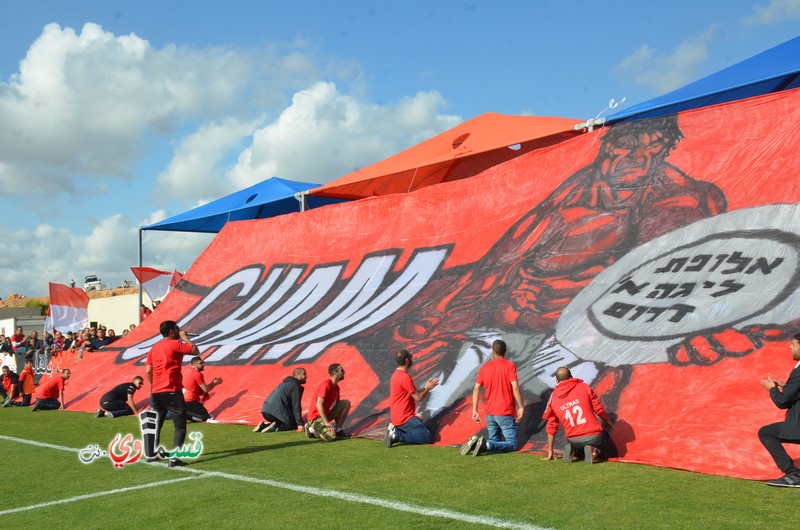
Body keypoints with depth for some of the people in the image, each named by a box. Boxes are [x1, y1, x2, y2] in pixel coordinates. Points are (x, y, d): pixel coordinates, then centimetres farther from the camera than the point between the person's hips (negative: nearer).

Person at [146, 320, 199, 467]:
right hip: (172, 391, -7)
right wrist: (185, 337, 4)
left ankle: (151, 454, 28)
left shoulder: (154, 347, 13)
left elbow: (148, 372, 13)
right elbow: (196, 351, -6)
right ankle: (174, 458, -10)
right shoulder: (175, 344, -9)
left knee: (156, 424, 20)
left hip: (156, 392, 7)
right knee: (180, 426, -2)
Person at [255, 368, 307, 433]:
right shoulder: (295, 386, -2)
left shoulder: (285, 383, 28)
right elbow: (296, 406, -10)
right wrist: (300, 424, -11)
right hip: (278, 412, -9)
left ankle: (264, 425, 5)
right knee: (293, 426, 2)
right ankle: (275, 428, -20)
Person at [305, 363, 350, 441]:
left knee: (346, 403, -1)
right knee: (331, 437, -30)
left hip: (327, 414, 9)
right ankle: (312, 428, -2)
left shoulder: (336, 387, 8)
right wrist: (327, 423, -28)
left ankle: (338, 429, 1)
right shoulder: (326, 385, -19)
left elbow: (336, 406, 16)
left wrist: (337, 423, 9)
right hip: (316, 417, -9)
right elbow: (319, 405, -26)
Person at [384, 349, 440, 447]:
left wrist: (426, 388, 15)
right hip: (404, 419, -10)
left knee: (423, 432, 19)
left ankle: (396, 431, 6)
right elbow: (418, 398, -14)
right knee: (427, 438, -11)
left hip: (397, 417, 10)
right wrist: (428, 388, 3)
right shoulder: (405, 377, -19)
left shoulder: (396, 374, 13)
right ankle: (397, 436, -15)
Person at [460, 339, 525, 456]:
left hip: (489, 413, 5)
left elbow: (476, 389, 3)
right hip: (505, 413, -5)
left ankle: (476, 442, -10)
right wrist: (521, 407, -9)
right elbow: (515, 387, -16)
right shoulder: (509, 365, -7)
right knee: (513, 444, -1)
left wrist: (475, 411, 6)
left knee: (494, 442, 18)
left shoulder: (484, 367, 7)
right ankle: (486, 445, -24)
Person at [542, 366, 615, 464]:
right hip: (594, 436, -3)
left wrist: (550, 452, 18)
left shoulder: (553, 397, 8)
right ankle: (594, 451, -9)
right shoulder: (584, 387, 1)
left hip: (573, 441, 3)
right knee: (612, 453, 24)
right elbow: (599, 409, 1)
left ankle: (572, 450, 1)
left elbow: (551, 427, 12)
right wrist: (609, 423, 23)